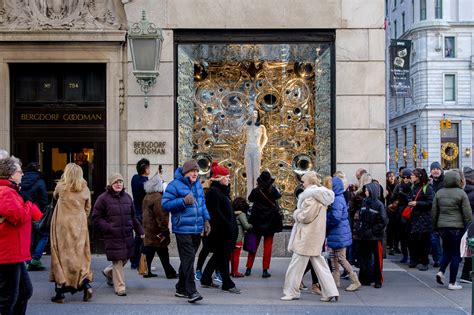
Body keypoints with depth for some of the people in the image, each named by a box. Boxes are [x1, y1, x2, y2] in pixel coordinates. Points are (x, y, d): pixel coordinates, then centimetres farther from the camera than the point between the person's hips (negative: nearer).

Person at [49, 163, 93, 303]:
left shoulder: (61, 186, -8)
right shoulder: (85, 189, 1)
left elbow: (55, 196, 15)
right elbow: (87, 209, 8)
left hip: (62, 225, -2)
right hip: (80, 227, 3)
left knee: (61, 255, 3)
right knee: (80, 255, 13)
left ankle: (60, 292, 4)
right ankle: (86, 285, -1)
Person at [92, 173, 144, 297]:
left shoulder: (127, 197, 12)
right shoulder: (103, 198, -4)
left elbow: (133, 216, 20)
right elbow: (96, 217, -3)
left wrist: (140, 230, 14)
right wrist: (108, 227, -14)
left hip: (127, 235, 6)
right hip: (113, 237, -6)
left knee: (125, 258, 13)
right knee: (117, 261, -4)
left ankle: (108, 272, 40)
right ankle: (120, 287, 7)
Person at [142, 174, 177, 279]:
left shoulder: (147, 197, 13)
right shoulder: (158, 197, -19)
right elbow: (161, 215, -22)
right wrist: (164, 230, -17)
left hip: (147, 229, 9)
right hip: (157, 230, -9)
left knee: (148, 252, 11)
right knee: (163, 254, 0)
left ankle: (147, 271, 13)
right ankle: (170, 273, 7)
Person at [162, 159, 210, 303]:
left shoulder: (198, 185, 16)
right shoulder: (175, 185, -7)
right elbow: (165, 204, -10)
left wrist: (206, 220, 17)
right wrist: (183, 201, -20)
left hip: (197, 229, 7)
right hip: (183, 229, -7)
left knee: (188, 259, 14)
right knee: (188, 259, -12)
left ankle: (181, 288, 25)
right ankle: (191, 292, -13)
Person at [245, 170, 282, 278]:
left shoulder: (256, 191, -8)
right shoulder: (272, 190, -13)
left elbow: (250, 199, 10)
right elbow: (278, 196, 4)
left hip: (257, 221, 1)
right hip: (270, 221, -1)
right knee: (268, 246, 4)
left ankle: (249, 268, 14)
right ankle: (265, 270, 1)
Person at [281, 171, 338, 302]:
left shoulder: (312, 196, -16)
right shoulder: (320, 195, 13)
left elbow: (305, 216, -20)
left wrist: (296, 213, -2)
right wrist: (299, 213, 7)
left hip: (307, 236, -10)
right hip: (316, 236, 10)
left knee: (296, 265, 1)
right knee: (319, 263, 11)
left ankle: (291, 292, 10)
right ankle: (330, 292, 8)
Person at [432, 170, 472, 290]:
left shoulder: (439, 193, 4)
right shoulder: (461, 193, -9)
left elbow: (434, 212, 9)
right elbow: (467, 213, -9)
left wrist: (434, 226, 18)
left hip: (442, 226, 4)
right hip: (457, 227, -4)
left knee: (447, 251, 21)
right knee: (455, 254, 3)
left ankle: (441, 271, 0)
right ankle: (452, 283, 5)